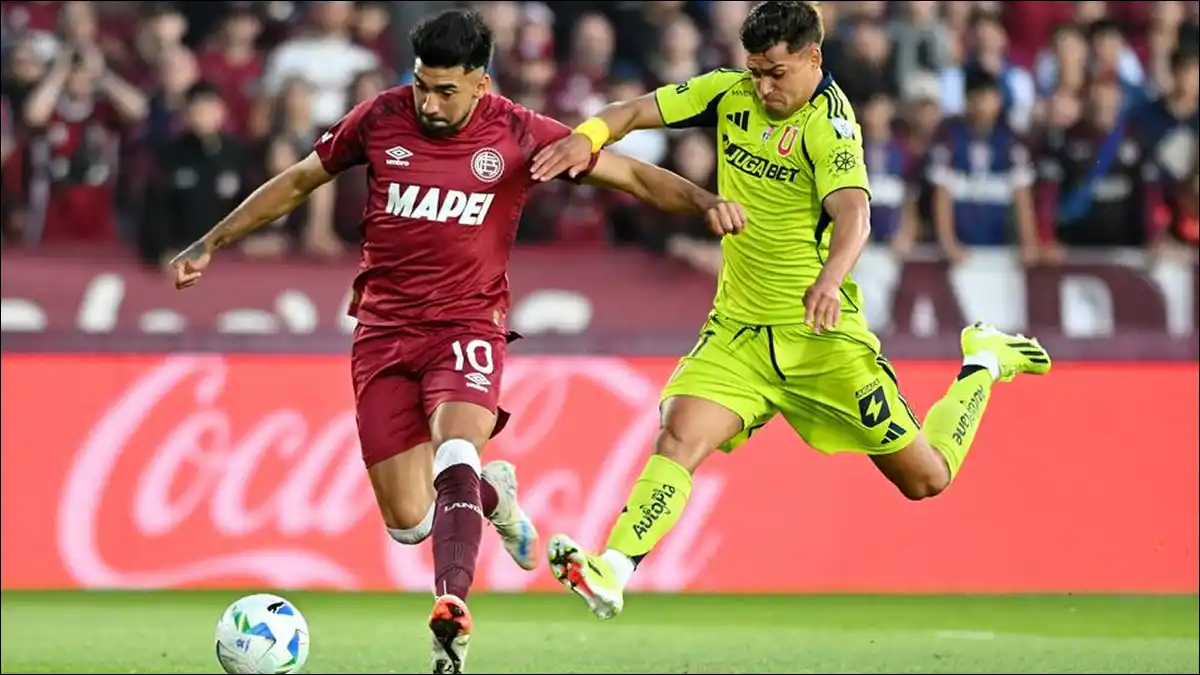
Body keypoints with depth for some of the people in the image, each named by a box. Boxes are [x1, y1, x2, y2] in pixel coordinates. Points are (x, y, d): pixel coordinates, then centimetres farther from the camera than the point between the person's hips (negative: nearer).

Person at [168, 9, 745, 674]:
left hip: (467, 325, -2)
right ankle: (491, 492, 34)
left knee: (454, 455, -32)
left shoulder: (517, 135, -5)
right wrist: (212, 243, 15)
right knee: (408, 523, 0)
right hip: (384, 330, 2)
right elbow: (297, 182, 13)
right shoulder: (379, 119, -1)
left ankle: (450, 613, -43)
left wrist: (703, 200, -16)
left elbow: (631, 175, 1)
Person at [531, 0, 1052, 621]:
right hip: (737, 329, 4)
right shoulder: (730, 93, 1)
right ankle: (611, 572, -30)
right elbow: (639, 111, 2)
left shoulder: (828, 122, -18)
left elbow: (853, 214, -33)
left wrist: (830, 280, -53)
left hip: (819, 332, -4)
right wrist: (588, 135, -21)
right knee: (678, 438, -20)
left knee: (926, 479, 4)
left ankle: (983, 362, 28)